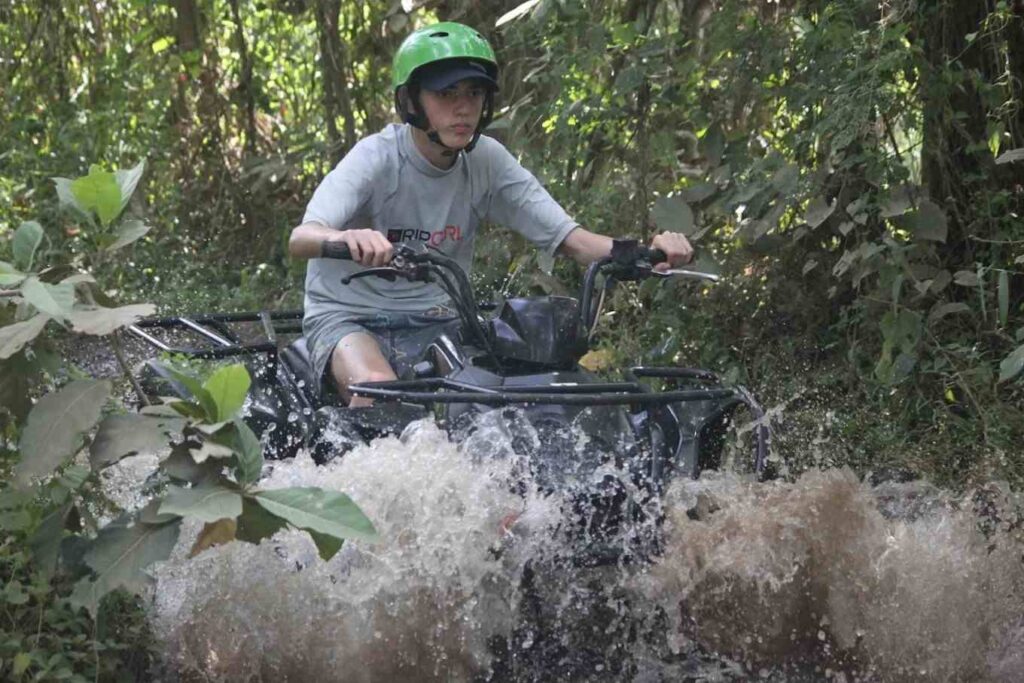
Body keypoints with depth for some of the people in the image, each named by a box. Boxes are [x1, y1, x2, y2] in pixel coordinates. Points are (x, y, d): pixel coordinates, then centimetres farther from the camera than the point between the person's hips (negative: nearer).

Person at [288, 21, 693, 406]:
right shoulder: (376, 158, -15)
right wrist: (348, 239, -55)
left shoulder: (486, 161, -3)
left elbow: (565, 237, -7)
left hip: (434, 323, 4)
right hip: (349, 318, -4)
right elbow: (300, 239, -30)